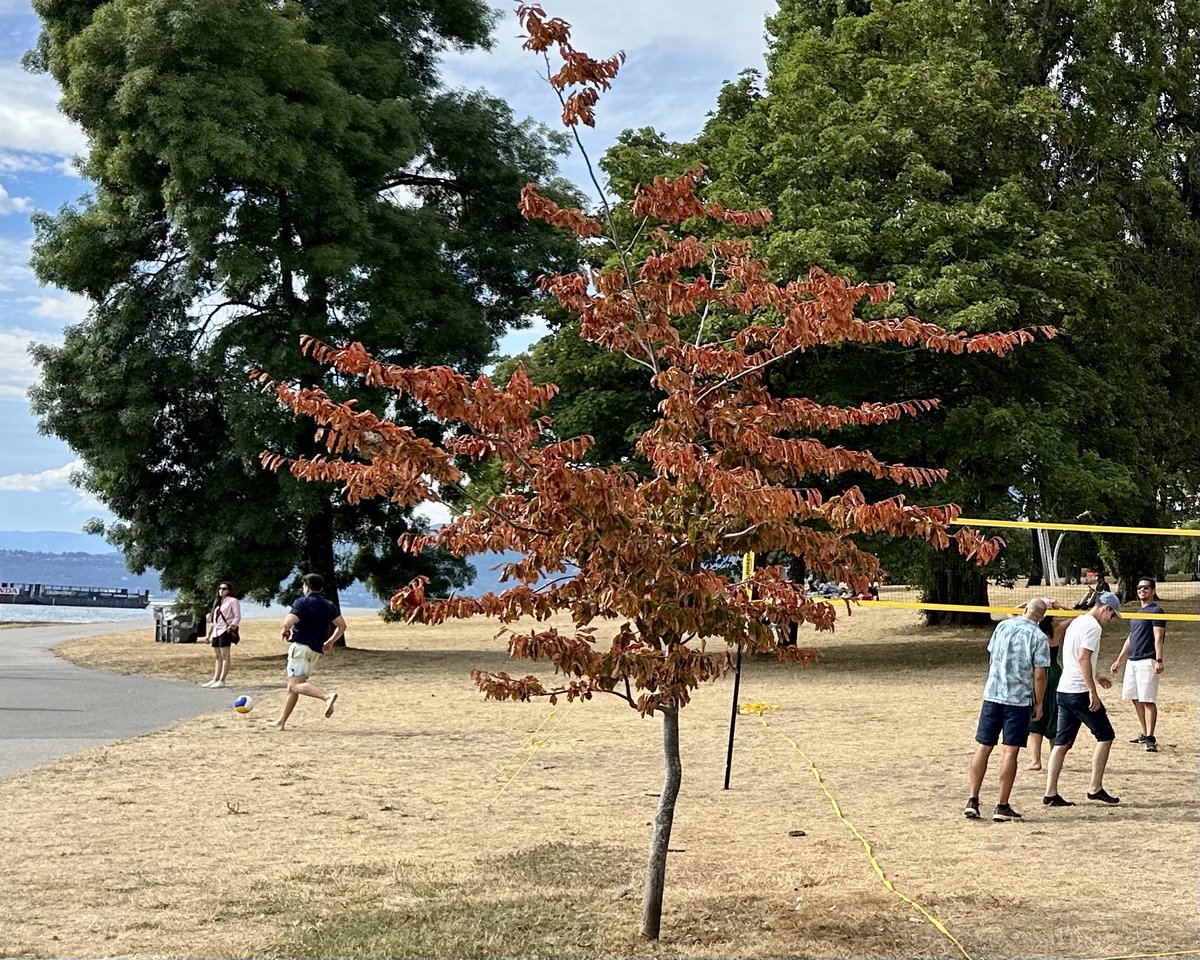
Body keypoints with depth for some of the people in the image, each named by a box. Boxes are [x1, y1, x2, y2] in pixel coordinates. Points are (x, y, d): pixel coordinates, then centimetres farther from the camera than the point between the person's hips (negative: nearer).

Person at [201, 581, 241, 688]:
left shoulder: (233, 601, -1)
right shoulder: (217, 602, 22)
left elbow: (237, 617, -9)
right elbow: (212, 619, 24)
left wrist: (231, 628, -22)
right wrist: (208, 634, 20)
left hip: (225, 631, -8)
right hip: (216, 631, 8)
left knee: (225, 656, -9)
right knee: (218, 657, 10)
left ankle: (221, 680, -13)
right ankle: (215, 679, 12)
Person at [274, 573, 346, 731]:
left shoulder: (302, 602, -6)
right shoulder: (328, 605, 13)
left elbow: (287, 622, -18)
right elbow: (342, 625, 8)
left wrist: (286, 631, 3)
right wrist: (330, 642, 17)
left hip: (300, 646, -8)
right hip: (316, 650, 8)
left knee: (296, 685, -17)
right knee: (292, 685, 15)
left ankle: (327, 696, -40)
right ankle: (281, 721, 16)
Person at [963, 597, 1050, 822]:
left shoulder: (1002, 626, 6)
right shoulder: (1038, 637, -6)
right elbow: (1039, 675, -8)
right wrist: (1039, 704, 2)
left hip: (992, 695, 3)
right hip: (1019, 700, -3)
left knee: (983, 747, 8)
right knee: (1010, 751, 1)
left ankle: (972, 801, 5)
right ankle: (1002, 806, 3)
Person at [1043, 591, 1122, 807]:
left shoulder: (1076, 622, 19)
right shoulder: (1092, 626, -10)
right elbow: (1083, 658, -21)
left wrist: (1095, 677, 36)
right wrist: (1093, 692, -22)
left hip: (1064, 690, 9)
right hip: (1080, 692, -9)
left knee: (1061, 743, 6)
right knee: (1105, 736, 4)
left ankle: (1051, 793, 2)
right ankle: (1095, 788, 5)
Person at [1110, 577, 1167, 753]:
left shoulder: (1156, 611, -4)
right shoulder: (1138, 612, 21)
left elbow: (1158, 638, -14)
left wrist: (1159, 660, -23)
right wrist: (1119, 660, 24)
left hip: (1147, 661, -9)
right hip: (1132, 661, 9)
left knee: (1147, 701, -11)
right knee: (1136, 699, 11)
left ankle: (1150, 739, -13)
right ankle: (1145, 734, 19)